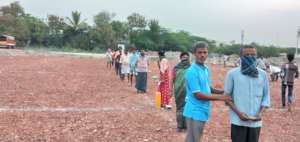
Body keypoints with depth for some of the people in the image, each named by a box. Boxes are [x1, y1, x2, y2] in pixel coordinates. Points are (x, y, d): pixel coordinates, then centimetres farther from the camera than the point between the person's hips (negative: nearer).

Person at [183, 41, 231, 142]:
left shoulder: (206, 69, 8)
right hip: (195, 111, -8)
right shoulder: (192, 72, -20)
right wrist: (220, 98, -19)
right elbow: (197, 95, -21)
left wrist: (222, 92, 2)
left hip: (203, 110, 9)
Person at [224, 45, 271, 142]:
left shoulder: (263, 74, 5)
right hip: (238, 120, -2)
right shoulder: (232, 73, -2)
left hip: (255, 121, 3)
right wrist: (238, 113, -10)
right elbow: (227, 96, 1)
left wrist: (261, 113, -7)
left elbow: (266, 96, 9)